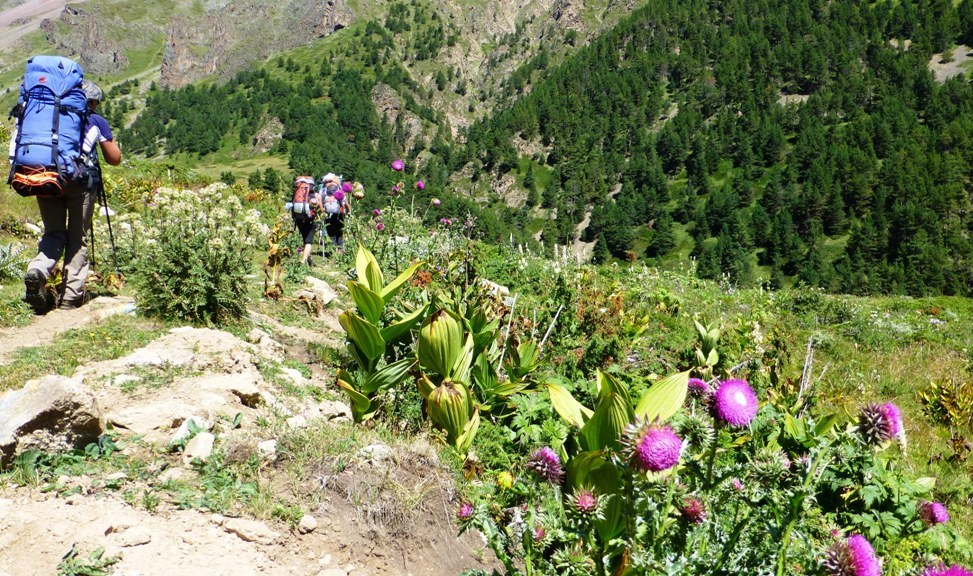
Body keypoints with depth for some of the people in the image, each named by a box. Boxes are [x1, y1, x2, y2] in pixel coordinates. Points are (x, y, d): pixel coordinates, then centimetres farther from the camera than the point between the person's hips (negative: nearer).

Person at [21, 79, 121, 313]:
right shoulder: (96, 121, 13)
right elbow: (115, 159, 14)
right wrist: (110, 140, 31)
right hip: (80, 180, -3)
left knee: (53, 233, 14)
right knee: (78, 238, 7)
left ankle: (37, 270, -17)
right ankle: (71, 295, 4)